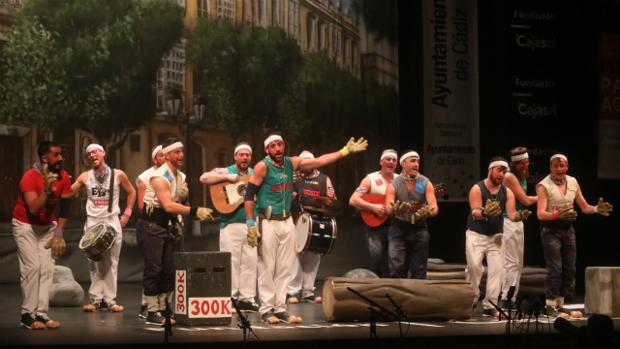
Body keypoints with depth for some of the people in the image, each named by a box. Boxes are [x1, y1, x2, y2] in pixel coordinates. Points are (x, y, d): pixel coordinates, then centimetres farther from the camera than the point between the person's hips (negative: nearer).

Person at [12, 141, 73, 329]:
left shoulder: (64, 177, -9)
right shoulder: (30, 177, -24)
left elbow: (64, 207, 0)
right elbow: (34, 209, -31)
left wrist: (59, 233, -3)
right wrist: (47, 188, -40)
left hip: (48, 226, 5)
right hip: (25, 225, -5)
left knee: (47, 268, -4)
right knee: (32, 267, -14)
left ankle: (41, 313, -3)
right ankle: (28, 314, -9)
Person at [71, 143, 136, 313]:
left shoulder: (118, 175, 2)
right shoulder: (85, 177, 5)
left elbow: (131, 192, 13)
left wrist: (127, 214, 6)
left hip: (112, 222, -1)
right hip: (92, 222, 1)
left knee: (111, 263, 1)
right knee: (94, 264, 1)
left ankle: (110, 300, 5)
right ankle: (96, 299, 7)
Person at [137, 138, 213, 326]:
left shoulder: (181, 177, 10)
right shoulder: (160, 177, -18)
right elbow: (168, 206, -30)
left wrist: (183, 195, 1)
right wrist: (195, 211, -34)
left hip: (165, 225, 9)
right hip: (150, 225, -9)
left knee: (169, 270, 7)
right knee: (153, 269, -9)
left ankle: (162, 309, 14)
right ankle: (152, 313, -5)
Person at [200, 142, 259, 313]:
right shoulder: (226, 172, 1)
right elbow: (204, 178, -12)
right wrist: (227, 177, -18)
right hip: (231, 224, -4)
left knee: (251, 262, 4)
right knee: (231, 262, -4)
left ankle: (247, 297, 12)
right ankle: (230, 298, 3)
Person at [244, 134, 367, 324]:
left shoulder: (291, 163, 7)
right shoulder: (263, 166, -8)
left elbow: (320, 160, 8)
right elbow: (249, 195, -9)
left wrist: (346, 150, 5)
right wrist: (250, 224, -15)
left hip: (287, 222, 5)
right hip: (267, 223, -5)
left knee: (284, 268, 5)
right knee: (267, 268, -3)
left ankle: (280, 308, 11)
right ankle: (266, 310, 3)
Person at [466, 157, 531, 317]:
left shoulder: (507, 192, 1)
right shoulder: (477, 189, -11)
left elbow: (511, 214, -9)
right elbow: (475, 213, -22)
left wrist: (519, 215, -33)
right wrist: (484, 212, -46)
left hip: (496, 236, 3)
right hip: (476, 235, -3)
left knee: (497, 269, -7)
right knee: (474, 266, -15)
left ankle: (489, 305, -5)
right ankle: (472, 299, 2)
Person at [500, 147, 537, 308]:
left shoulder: (522, 176, 15)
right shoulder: (509, 176, -13)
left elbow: (524, 201, 13)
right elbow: (526, 200, -13)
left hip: (518, 221, 9)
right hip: (508, 222, -9)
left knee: (518, 263, 11)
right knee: (511, 262, -9)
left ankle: (512, 298, 16)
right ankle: (505, 299, -6)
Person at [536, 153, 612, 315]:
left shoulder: (573, 182, 6)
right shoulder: (544, 186, -11)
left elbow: (584, 207, 12)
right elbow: (540, 214, -19)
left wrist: (596, 209, -9)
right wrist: (557, 215, -38)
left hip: (568, 228, 6)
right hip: (551, 230, -6)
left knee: (569, 269, 7)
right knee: (555, 269, -11)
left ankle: (560, 304, 17)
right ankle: (550, 305, -4)